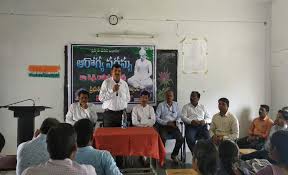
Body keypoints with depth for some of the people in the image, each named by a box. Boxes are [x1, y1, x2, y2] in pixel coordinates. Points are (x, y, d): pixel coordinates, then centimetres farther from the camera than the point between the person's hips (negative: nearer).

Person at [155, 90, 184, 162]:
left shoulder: (176, 104, 11)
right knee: (163, 138, -32)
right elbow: (157, 118, -5)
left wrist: (176, 122, -5)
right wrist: (167, 123, -14)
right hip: (163, 126, -3)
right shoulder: (161, 105, 0)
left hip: (173, 126, 3)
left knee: (181, 139, -20)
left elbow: (179, 116, 16)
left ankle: (174, 154, 6)